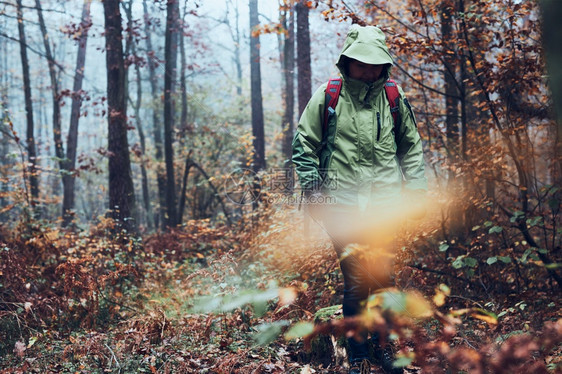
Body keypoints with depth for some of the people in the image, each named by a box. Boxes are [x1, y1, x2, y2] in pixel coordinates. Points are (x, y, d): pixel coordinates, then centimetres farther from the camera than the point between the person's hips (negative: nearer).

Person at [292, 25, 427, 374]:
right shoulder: (327, 96, 1)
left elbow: (412, 146, 18)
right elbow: (304, 144, 7)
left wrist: (415, 187, 11)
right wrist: (313, 187, 1)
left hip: (385, 200, 2)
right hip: (342, 201, -2)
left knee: (383, 276, 1)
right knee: (356, 279, -7)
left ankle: (385, 345, 21)